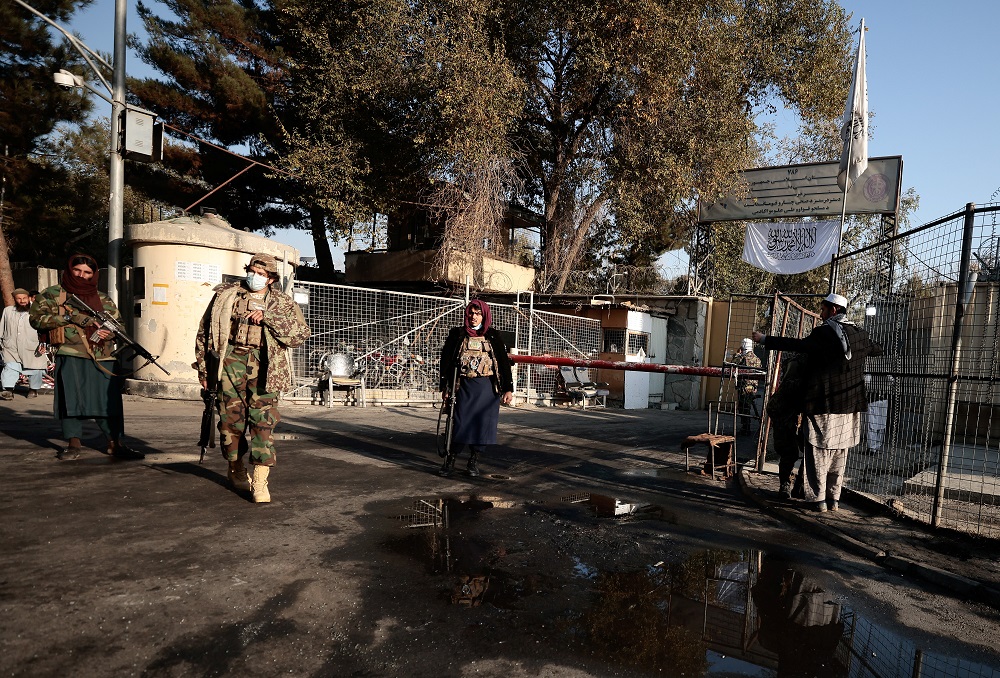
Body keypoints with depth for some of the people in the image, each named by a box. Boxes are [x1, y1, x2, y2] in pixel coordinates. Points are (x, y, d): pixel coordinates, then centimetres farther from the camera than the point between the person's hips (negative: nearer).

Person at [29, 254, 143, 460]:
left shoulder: (103, 299, 17)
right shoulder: (52, 294, 9)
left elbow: (119, 323, 20)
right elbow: (36, 318, -1)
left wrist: (110, 331, -3)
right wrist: (70, 317, -12)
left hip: (103, 358, 3)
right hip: (70, 356, -2)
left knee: (109, 399, 2)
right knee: (71, 398, -2)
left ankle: (115, 444, 8)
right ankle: (73, 444, 10)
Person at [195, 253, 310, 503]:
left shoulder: (282, 303, 10)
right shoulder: (226, 294, 14)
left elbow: (301, 332, -4)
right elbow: (204, 331, 18)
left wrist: (266, 316, -12)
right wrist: (203, 367, 14)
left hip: (263, 365, -1)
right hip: (231, 360, 2)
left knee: (263, 420, -9)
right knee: (231, 417, 4)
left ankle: (259, 482, -8)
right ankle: (237, 470, 26)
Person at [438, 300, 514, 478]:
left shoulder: (493, 336, 5)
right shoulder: (457, 334, 4)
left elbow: (504, 362, 4)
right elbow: (446, 360, 5)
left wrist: (508, 389, -1)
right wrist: (445, 387, 2)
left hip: (488, 388, 1)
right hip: (464, 386, -1)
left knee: (484, 424, 2)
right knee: (460, 423, -2)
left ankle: (474, 461, 18)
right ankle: (449, 461, 11)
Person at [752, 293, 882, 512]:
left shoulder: (824, 332, -11)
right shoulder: (859, 334, 10)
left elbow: (799, 345, -21)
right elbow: (877, 349, 28)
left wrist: (765, 340, -19)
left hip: (824, 404, -6)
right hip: (849, 405, 6)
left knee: (819, 452, 2)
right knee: (839, 454, 14)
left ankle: (819, 499, 5)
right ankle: (834, 499, 20)